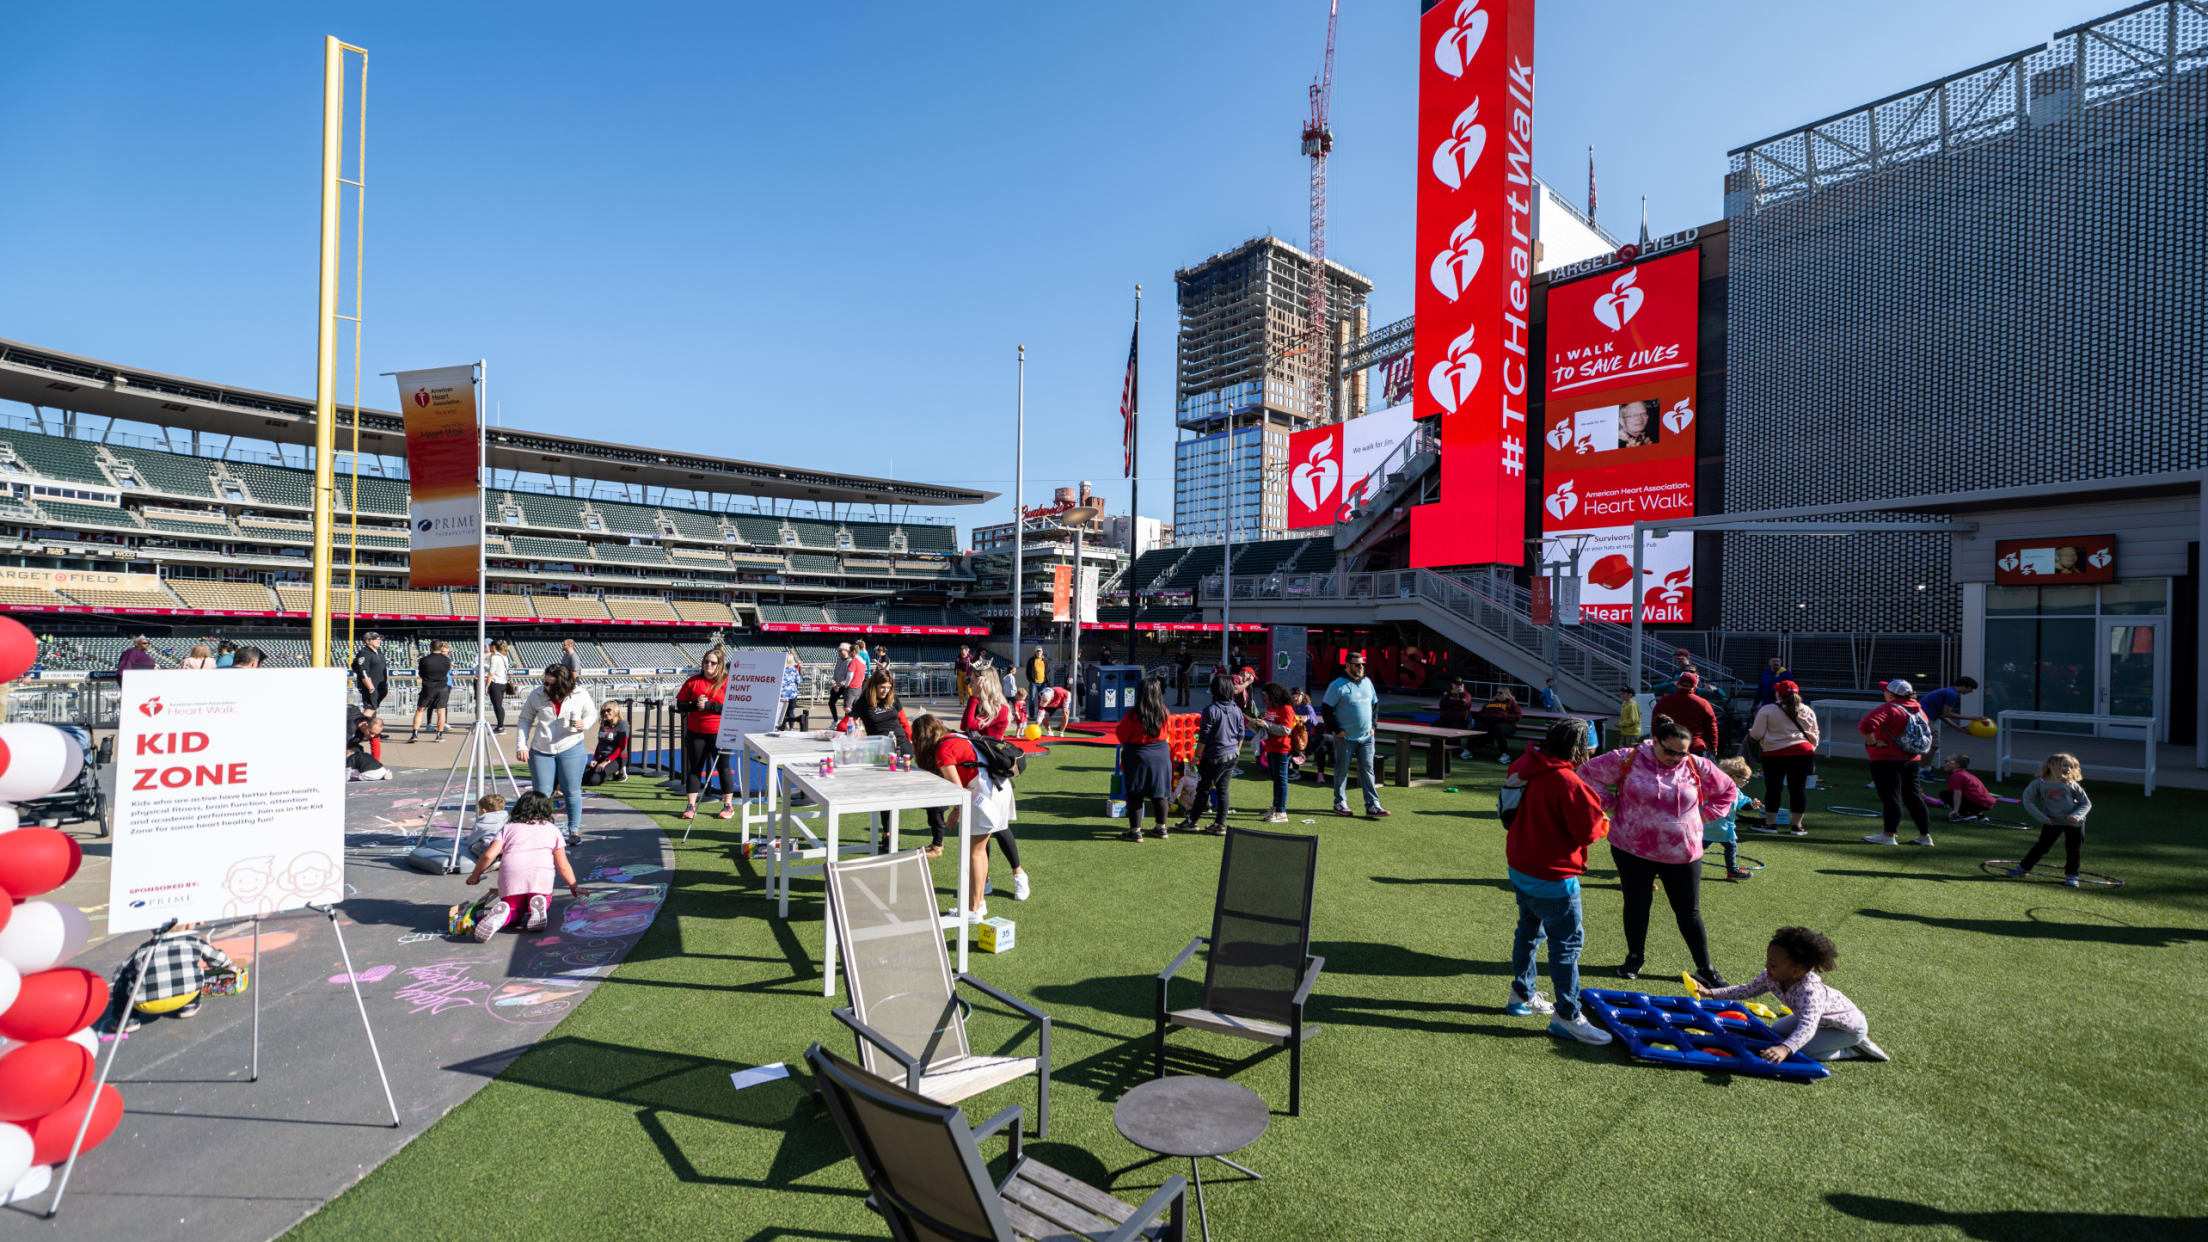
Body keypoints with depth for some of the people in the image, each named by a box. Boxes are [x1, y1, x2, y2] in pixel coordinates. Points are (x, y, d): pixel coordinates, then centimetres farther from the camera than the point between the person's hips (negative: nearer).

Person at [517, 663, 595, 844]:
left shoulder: (581, 695, -8)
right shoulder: (537, 694, -5)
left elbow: (592, 715, 7)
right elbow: (525, 719, 5)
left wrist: (583, 724, -16)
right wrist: (522, 745, -2)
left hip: (571, 749, -1)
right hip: (540, 751, 1)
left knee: (572, 792, 3)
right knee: (541, 792, 4)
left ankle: (574, 830, 14)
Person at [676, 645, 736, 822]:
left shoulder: (727, 682, -4)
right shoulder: (693, 681, 5)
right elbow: (680, 705, 5)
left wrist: (709, 705, -19)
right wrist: (695, 705, -13)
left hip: (719, 733, -3)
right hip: (695, 733, 3)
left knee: (723, 767, 4)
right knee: (694, 767, 7)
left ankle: (728, 805, 13)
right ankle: (691, 806, 15)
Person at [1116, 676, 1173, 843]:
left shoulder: (1132, 716, -19)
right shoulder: (1164, 714, -6)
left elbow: (1121, 736, -7)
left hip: (1138, 756, -5)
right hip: (1161, 754, 5)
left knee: (1135, 795, 5)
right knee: (1159, 794, 16)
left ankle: (1135, 831, 7)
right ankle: (1161, 827, 26)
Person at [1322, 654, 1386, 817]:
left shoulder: (1367, 682, 9)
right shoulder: (1338, 685, -10)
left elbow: (1375, 704, 22)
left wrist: (1373, 725, 12)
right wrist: (1337, 730, -11)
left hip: (1366, 737, 5)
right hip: (1345, 737, -5)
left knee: (1367, 769, 3)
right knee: (1342, 770, 5)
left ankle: (1372, 804, 3)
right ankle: (1340, 802, 17)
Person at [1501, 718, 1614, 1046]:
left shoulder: (1524, 768, 1)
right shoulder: (1567, 782, -25)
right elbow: (1588, 831, -18)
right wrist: (1601, 824, 4)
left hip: (1520, 868, 9)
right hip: (1552, 877, -9)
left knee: (1529, 930, 22)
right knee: (1568, 941, 3)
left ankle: (1522, 995, 35)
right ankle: (1567, 1016, 11)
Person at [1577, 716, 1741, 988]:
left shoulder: (1697, 766, -5)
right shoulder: (1626, 761, -12)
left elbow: (1728, 790, 12)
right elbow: (1587, 772, -1)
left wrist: (1703, 815, 2)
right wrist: (1611, 805, -4)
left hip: (1682, 853, 1)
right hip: (1632, 850, -1)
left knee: (1689, 912, 10)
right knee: (1637, 904, 12)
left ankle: (1705, 968, 26)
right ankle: (1635, 958, 30)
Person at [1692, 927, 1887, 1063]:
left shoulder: (1810, 990, -43)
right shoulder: (1771, 977, -20)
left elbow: (1807, 1028, -55)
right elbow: (1747, 990, -6)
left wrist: (1785, 1049, -70)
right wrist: (1710, 993, -15)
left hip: (1849, 1027, -8)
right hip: (1818, 1017, 8)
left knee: (1799, 1049, -20)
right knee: (1776, 1032, 10)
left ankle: (1856, 1049, 0)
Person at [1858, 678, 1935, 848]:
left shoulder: (1888, 709, -17)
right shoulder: (1917, 709, 10)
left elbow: (1865, 725, -31)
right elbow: (1926, 728, 28)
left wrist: (1873, 742, -18)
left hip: (1887, 760, -8)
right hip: (1912, 760, 8)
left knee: (1891, 796, -7)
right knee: (1913, 796, 15)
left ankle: (1889, 835, -8)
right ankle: (1925, 835, 20)